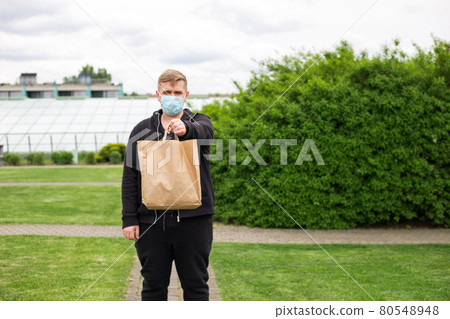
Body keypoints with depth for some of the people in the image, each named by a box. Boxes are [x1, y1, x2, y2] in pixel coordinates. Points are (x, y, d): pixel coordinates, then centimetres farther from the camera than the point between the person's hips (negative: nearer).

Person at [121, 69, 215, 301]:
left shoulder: (199, 122, 6)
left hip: (193, 220, -1)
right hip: (151, 221, 2)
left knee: (196, 285, 7)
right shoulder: (142, 130, 9)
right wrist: (129, 219, -1)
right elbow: (129, 178, 7)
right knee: (153, 286, 10)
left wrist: (186, 128, -45)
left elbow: (204, 130, -21)